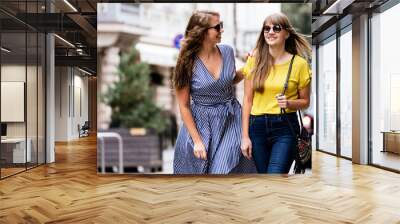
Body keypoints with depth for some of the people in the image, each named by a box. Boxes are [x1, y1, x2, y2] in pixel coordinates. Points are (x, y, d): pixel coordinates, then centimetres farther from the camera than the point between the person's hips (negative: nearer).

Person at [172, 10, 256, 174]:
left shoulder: (227, 51, -2)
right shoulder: (188, 62, -13)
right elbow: (184, 106, -9)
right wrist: (197, 141, -11)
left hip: (230, 122, 3)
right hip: (200, 124, -2)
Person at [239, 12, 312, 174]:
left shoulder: (299, 63, -2)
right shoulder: (254, 60, 2)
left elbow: (305, 101, 8)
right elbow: (247, 100, 3)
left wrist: (289, 103, -15)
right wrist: (245, 136, -1)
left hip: (285, 127, -2)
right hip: (257, 127, 2)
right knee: (262, 171, 12)